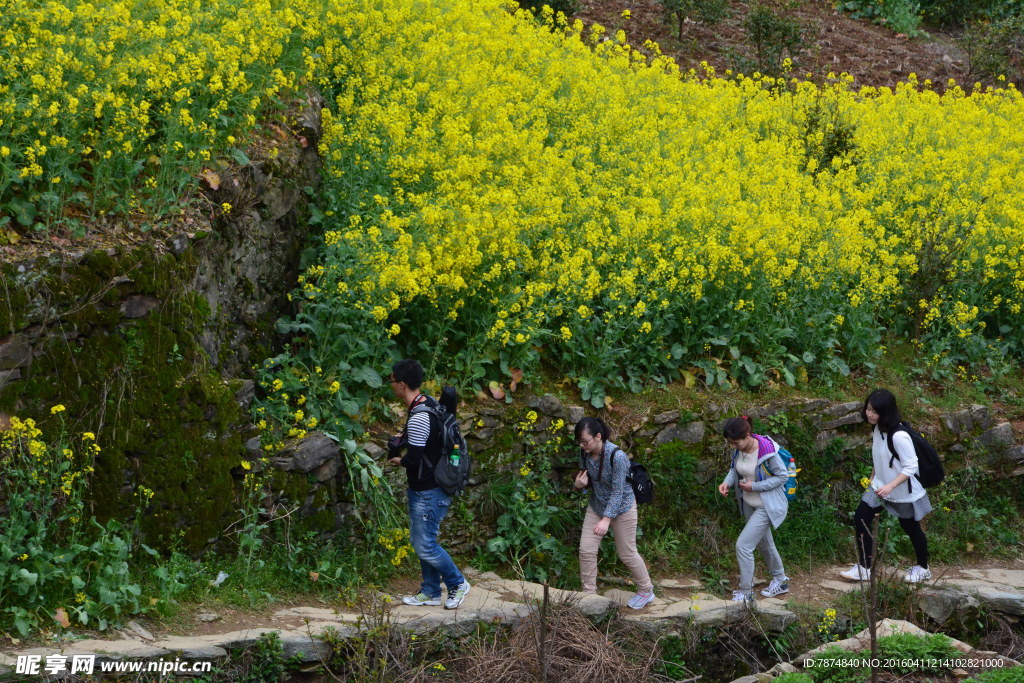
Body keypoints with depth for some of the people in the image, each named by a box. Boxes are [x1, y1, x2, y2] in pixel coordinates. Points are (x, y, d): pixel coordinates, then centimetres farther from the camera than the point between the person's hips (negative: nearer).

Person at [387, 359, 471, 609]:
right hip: (426, 488, 10)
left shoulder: (419, 418, -26)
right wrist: (405, 437, 11)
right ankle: (430, 592, 26)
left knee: (425, 545, -2)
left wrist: (399, 460, -4)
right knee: (420, 541, 17)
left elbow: (414, 459, -25)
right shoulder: (429, 403, 6)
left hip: (428, 492, -10)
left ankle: (458, 584, 13)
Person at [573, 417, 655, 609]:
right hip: (596, 506, 6)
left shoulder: (617, 457, -30)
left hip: (621, 508, -6)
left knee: (627, 553, 7)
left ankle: (646, 591, 29)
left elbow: (618, 491, -27)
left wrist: (606, 519, -32)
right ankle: (588, 593, 14)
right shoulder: (585, 453, -10)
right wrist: (578, 484, -16)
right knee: (586, 550, 0)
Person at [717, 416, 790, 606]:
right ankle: (780, 581, 45)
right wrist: (727, 482, -12)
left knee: (743, 545, -11)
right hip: (749, 504, 8)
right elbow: (735, 469, 9)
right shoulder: (738, 449, -9)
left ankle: (746, 593, 3)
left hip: (766, 507, -8)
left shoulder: (767, 452, -29)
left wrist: (755, 486, -23)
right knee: (763, 543, 23)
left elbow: (782, 476, -19)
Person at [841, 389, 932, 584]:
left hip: (904, 491, -7)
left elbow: (911, 466, -26)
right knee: (861, 518, -3)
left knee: (911, 527, 11)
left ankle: (922, 568, 34)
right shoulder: (876, 429, -4)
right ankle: (863, 568, 6)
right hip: (880, 485, 7)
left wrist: (890, 486, -32)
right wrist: (873, 478, 19)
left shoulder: (898, 436, -29)